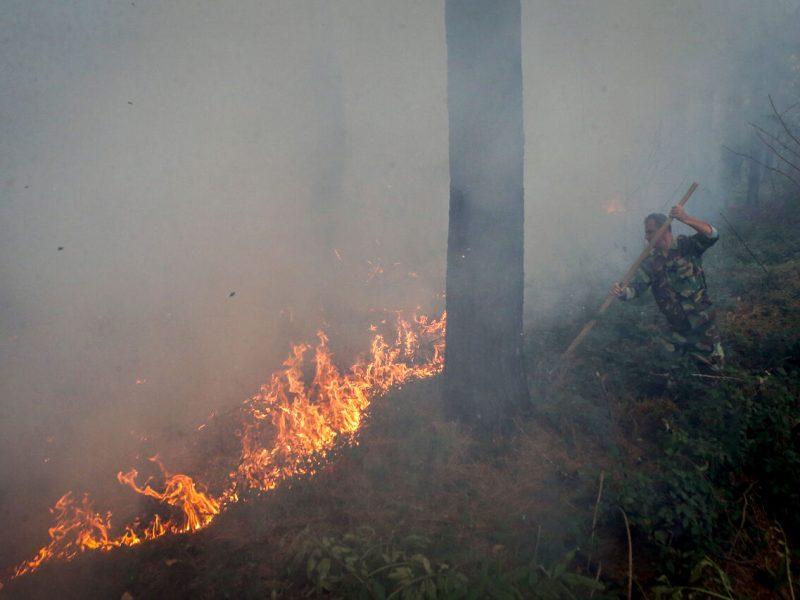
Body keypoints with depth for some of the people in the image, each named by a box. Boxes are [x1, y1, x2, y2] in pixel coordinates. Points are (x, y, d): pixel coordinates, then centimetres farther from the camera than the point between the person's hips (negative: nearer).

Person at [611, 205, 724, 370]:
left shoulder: (686, 246, -11)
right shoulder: (651, 261, -4)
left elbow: (712, 235, -27)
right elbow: (636, 287, -11)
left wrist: (686, 219, -42)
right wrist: (622, 292, -35)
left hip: (702, 318, -3)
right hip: (676, 326, 3)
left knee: (716, 365, 10)